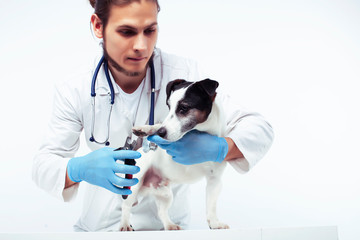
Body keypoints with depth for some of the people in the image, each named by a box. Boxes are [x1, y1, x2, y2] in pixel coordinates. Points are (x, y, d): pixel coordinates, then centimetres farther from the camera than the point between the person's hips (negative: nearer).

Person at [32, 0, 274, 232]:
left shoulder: (183, 73, -8)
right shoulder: (74, 93, -4)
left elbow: (260, 129, -8)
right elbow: (43, 164, -1)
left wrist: (219, 148, -29)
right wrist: (78, 169, -24)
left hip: (168, 225, -1)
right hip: (100, 225, 1)